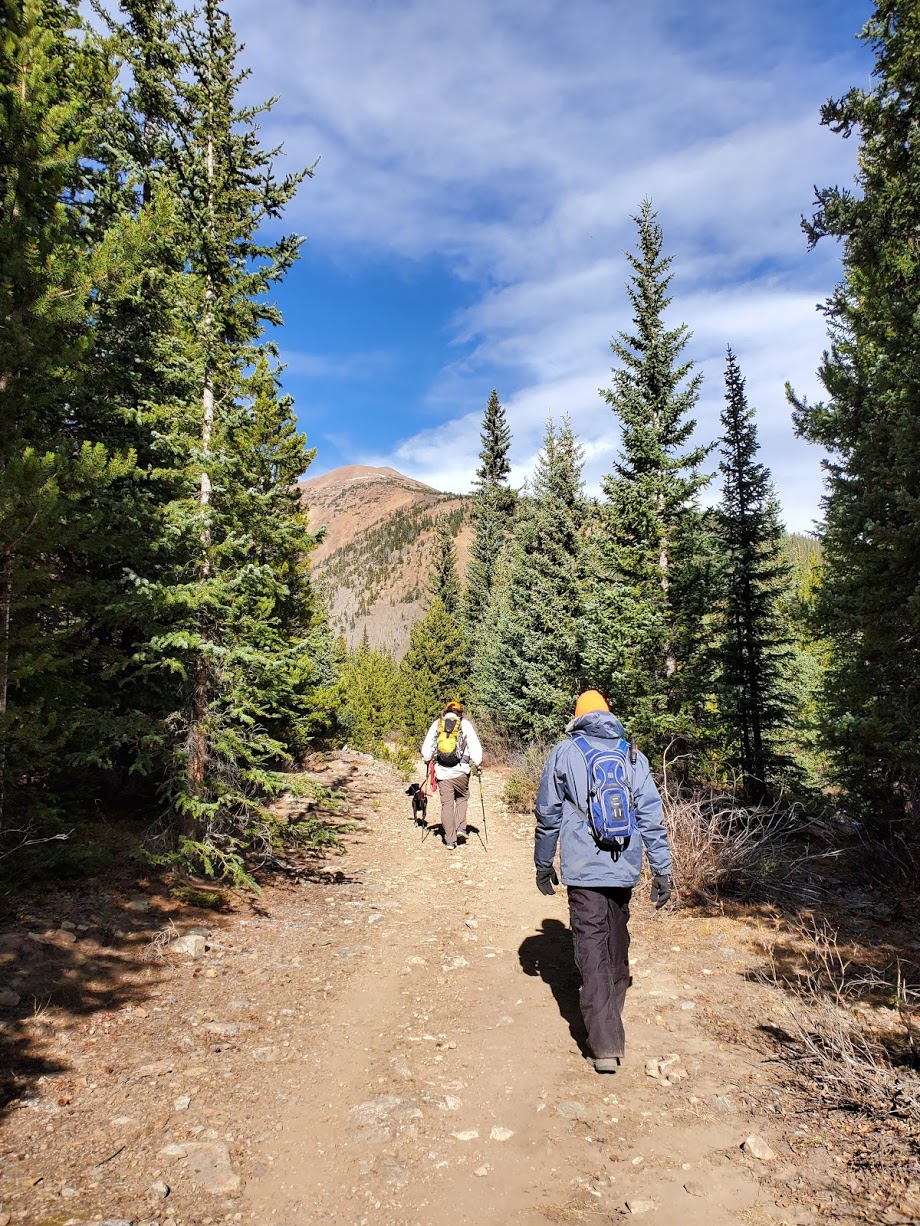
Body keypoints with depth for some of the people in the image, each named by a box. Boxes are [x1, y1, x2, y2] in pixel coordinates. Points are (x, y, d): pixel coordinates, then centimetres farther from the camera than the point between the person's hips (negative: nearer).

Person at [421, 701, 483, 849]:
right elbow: (475, 746, -1)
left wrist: (427, 759, 27)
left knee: (446, 804, 5)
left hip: (442, 772, 1)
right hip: (460, 771, -1)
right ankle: (460, 828, 8)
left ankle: (450, 840, 6)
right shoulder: (465, 724, 2)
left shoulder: (436, 724, 7)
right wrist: (478, 763, 10)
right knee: (462, 797, 21)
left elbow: (426, 747, 10)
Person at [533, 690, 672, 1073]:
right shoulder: (633, 755, 6)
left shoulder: (565, 753, 0)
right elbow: (651, 815, 3)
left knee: (592, 950, -1)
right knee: (617, 944, 21)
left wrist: (543, 864, 14)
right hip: (625, 868, 4)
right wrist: (662, 870, 7)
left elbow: (547, 815, 3)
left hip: (583, 869, -3)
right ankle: (611, 1011, 39)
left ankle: (606, 1045, -6)